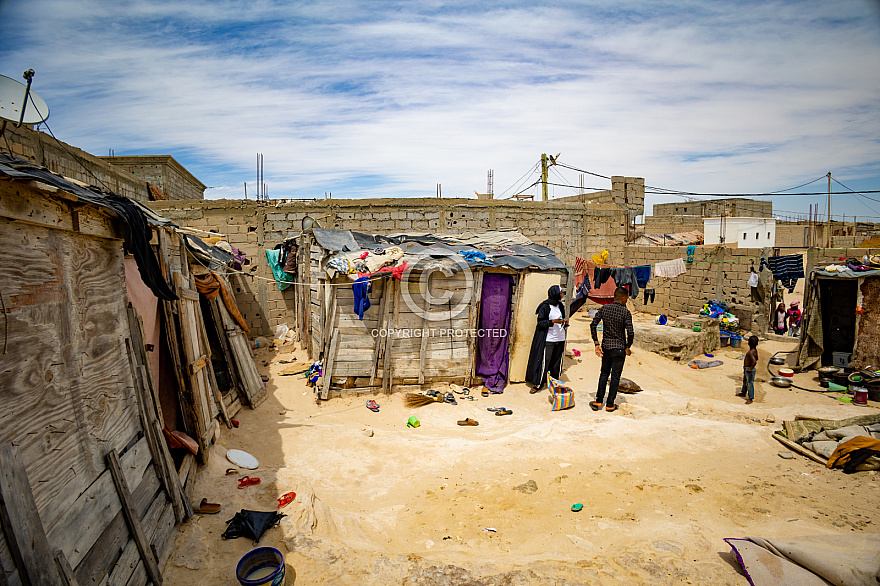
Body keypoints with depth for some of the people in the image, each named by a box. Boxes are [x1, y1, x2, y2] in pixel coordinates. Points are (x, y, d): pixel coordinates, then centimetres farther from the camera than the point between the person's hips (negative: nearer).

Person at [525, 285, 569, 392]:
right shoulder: (545, 306, -8)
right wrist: (553, 321, -21)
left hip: (560, 339, 6)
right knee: (544, 362, -4)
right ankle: (538, 384, 8)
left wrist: (565, 322, 1)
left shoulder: (561, 306, 12)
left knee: (556, 362, 11)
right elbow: (540, 322, -9)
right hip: (548, 340, -6)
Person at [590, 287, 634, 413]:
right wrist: (627, 347, -2)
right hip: (619, 348, -4)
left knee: (604, 373, 18)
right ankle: (610, 405, 14)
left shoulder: (604, 308, 0)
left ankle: (599, 401, 16)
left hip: (606, 346, 4)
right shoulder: (626, 312, -12)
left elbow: (593, 326, -3)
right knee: (615, 376, 7)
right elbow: (630, 333, -18)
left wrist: (597, 344, 1)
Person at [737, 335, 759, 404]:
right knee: (745, 381, 26)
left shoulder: (750, 352, -27)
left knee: (750, 384, 0)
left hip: (749, 370, -10)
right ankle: (743, 393, 45)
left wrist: (751, 368, -26)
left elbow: (754, 361, -38)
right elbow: (756, 358, 21)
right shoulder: (755, 350, 4)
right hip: (746, 369, 10)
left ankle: (750, 398, 9)